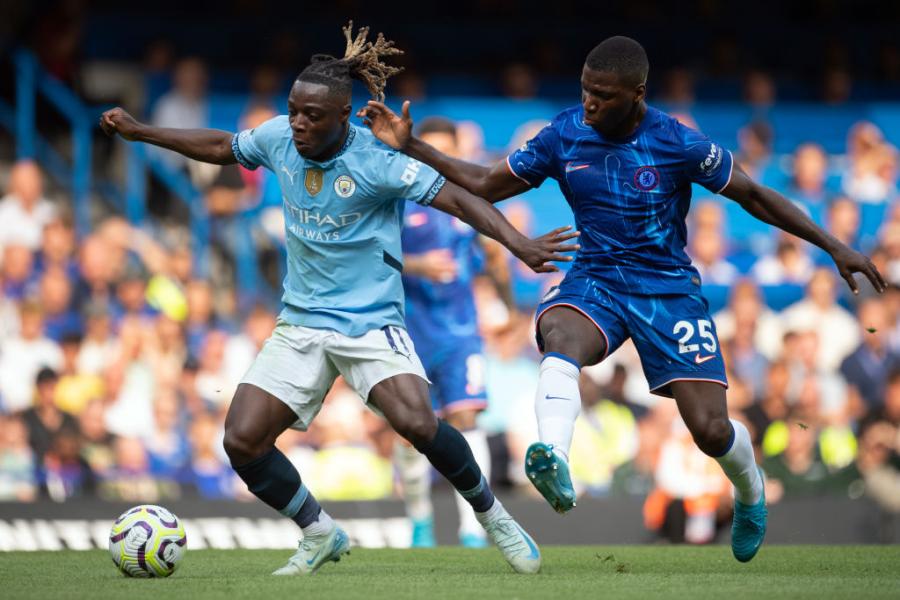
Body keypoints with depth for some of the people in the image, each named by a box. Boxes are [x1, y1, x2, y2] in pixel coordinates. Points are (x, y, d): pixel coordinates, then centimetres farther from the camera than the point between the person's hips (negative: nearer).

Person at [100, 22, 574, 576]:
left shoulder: (375, 160, -18)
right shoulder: (279, 138, -2)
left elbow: (455, 197, -21)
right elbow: (222, 146, 17)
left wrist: (519, 244, -34)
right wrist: (140, 132, 20)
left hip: (370, 319, -5)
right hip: (302, 323, 6)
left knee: (418, 424, -27)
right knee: (242, 441, -7)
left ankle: (493, 517, -1)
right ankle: (321, 536, 16)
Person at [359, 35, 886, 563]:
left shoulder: (679, 144, -12)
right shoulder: (564, 135, -3)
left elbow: (753, 196, -1)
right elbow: (485, 186, 7)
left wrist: (834, 247, -2)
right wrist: (409, 147, -1)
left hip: (668, 286, -1)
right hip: (594, 278, 2)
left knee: (711, 430, -8)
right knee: (562, 338, -36)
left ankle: (750, 491, 30)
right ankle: (555, 466, -61)